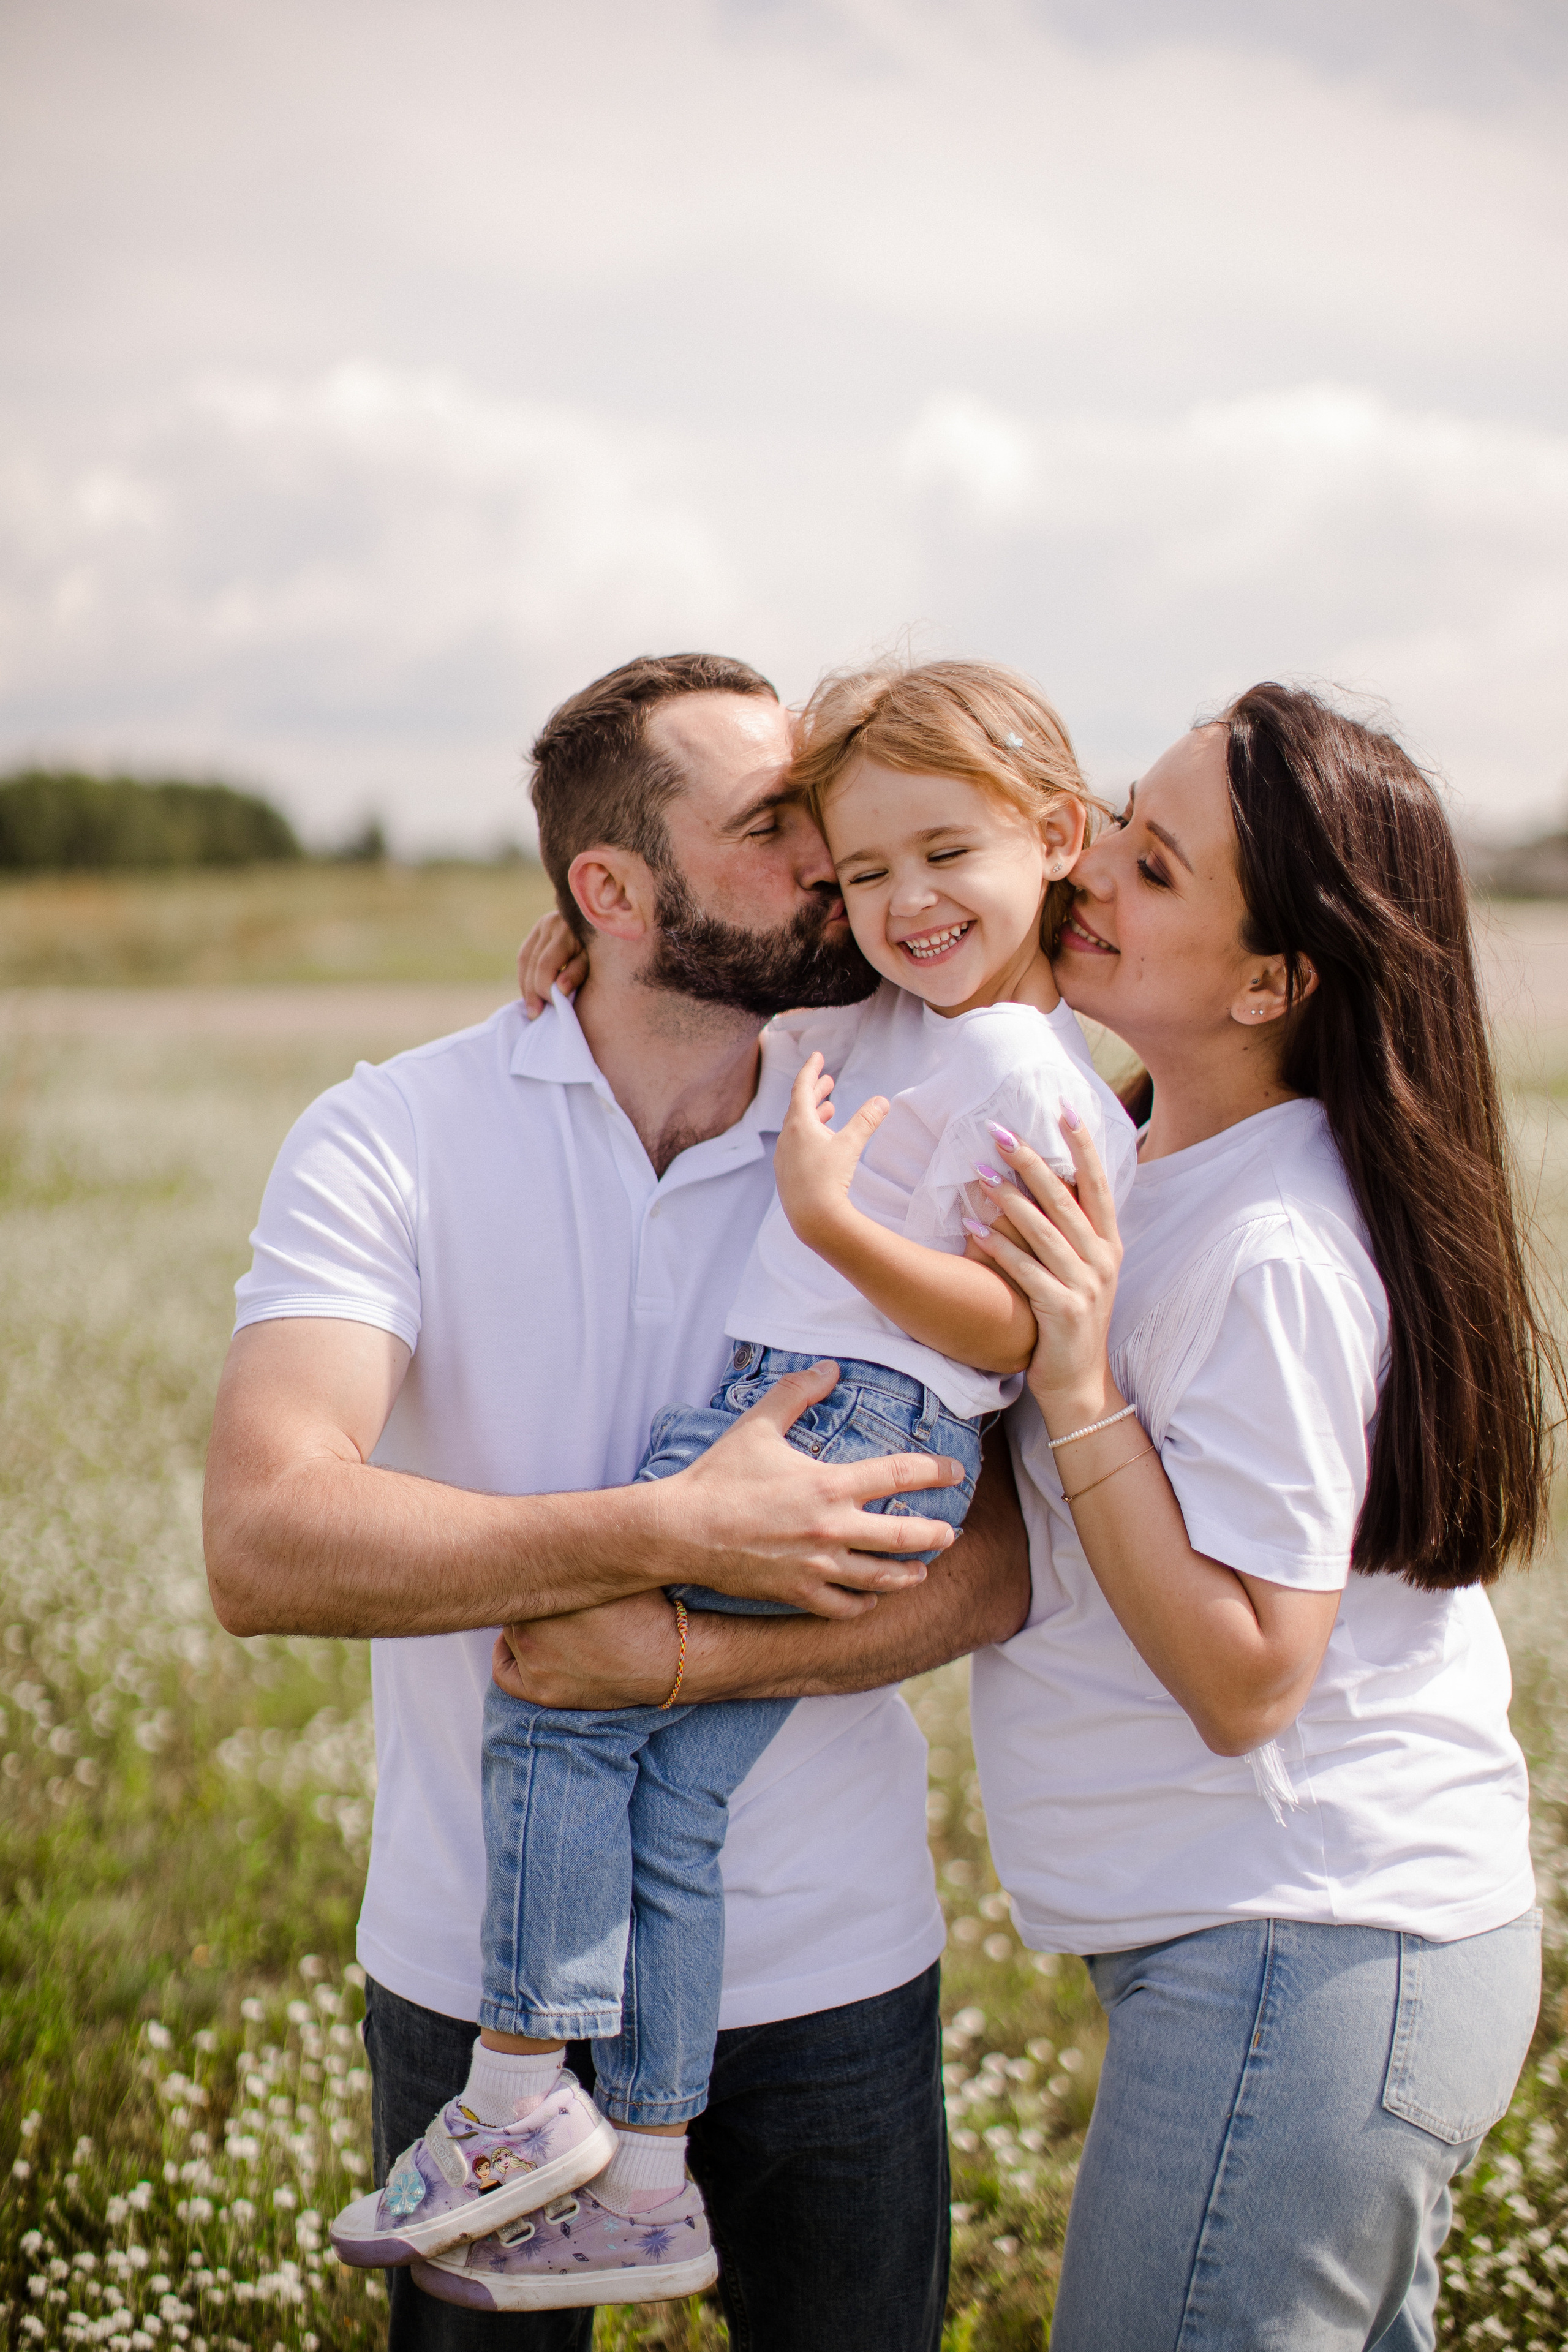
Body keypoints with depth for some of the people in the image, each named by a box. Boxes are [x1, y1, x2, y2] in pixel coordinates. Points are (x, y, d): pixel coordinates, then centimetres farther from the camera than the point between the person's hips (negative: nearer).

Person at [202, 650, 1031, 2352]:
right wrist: (680, 1535, -29)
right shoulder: (389, 1142, -11)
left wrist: (691, 1657, -25)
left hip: (828, 1964, 2)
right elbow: (266, 1542, -24)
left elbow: (1001, 1556, -11)